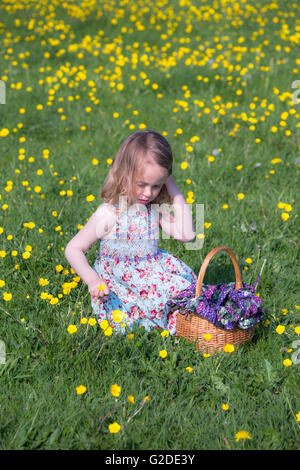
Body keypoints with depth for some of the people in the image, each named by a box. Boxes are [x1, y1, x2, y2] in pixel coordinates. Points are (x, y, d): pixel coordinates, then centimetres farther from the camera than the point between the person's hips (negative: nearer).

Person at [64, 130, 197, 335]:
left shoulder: (156, 209, 1)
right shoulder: (109, 214, -16)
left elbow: (187, 234, -9)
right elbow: (73, 249, -11)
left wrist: (176, 194, -9)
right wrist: (92, 280, -26)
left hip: (153, 278, 6)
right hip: (120, 289, -6)